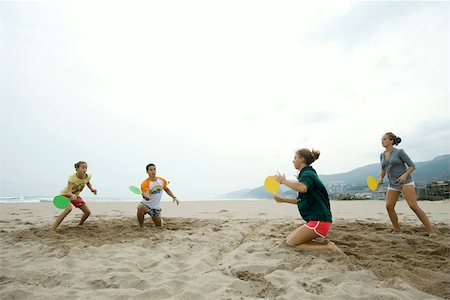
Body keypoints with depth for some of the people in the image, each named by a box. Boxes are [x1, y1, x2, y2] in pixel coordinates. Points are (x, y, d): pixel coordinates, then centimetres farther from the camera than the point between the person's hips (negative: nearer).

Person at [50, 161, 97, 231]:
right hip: (65, 194, -6)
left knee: (88, 212, -1)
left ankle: (79, 225, 28)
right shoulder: (72, 177, -32)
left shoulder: (87, 176, -18)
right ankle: (52, 229, -33)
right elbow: (69, 192, -39)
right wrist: (72, 195, -62)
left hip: (75, 195, 6)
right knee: (69, 208, -37)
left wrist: (92, 189, -11)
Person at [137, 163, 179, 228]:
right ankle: (141, 226, -14)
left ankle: (161, 220, 44)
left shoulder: (162, 181, -5)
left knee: (159, 226, 6)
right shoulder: (145, 183, -21)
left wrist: (174, 197, 2)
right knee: (140, 207, -38)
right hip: (146, 205, -4)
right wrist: (145, 196, -58)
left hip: (156, 207, 4)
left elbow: (167, 190, 13)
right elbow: (147, 197, -34)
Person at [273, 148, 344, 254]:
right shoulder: (307, 174, 18)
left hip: (319, 221, -10)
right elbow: (301, 200, 25)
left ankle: (327, 247, -8)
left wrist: (283, 181, -25)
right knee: (289, 239, 12)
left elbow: (302, 188, -40)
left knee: (290, 243, -5)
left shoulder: (307, 174, -13)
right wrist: (282, 200, 18)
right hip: (315, 220, 10)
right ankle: (324, 243, 5)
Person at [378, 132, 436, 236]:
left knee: (413, 206, -14)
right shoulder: (382, 155, 10)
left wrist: (405, 175, -23)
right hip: (392, 184, 6)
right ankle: (397, 230, 9)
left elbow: (412, 166, -6)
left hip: (405, 182, -6)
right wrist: (380, 178, 3)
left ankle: (431, 231, -6)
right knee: (389, 206, -4)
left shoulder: (399, 152, -7)